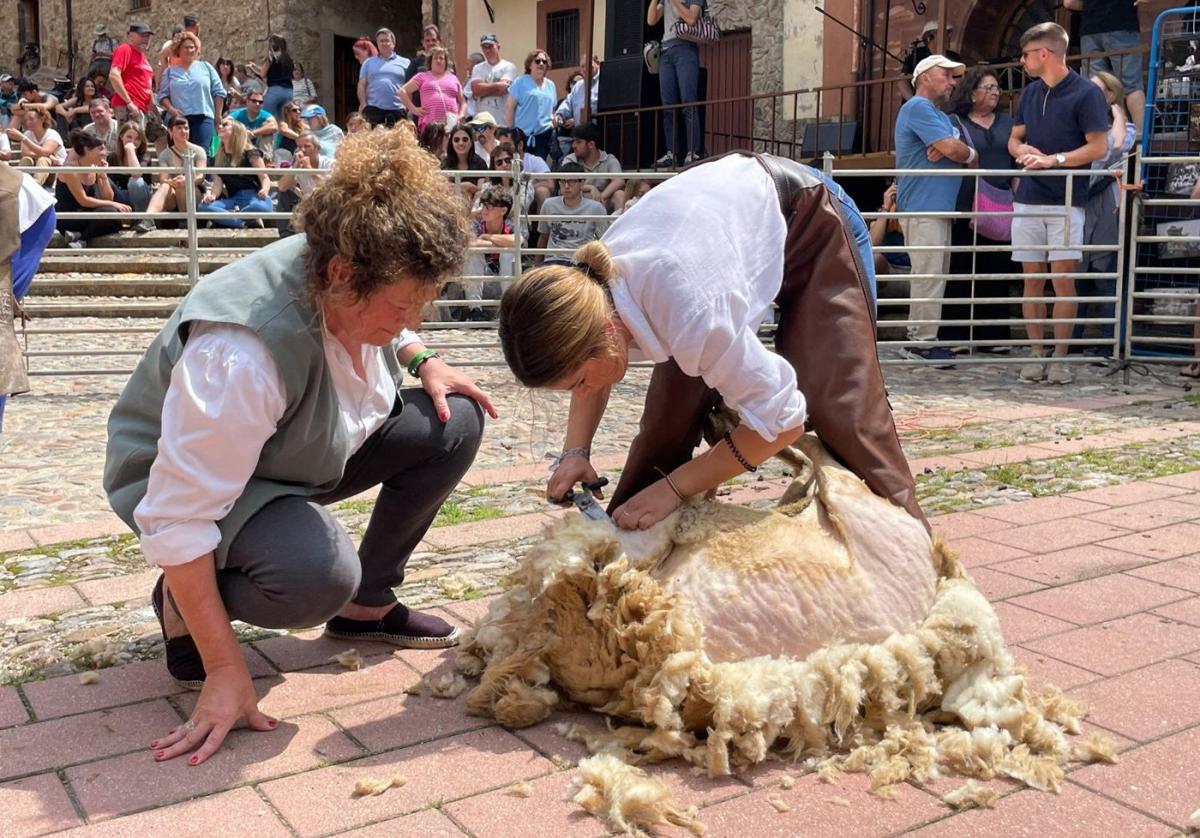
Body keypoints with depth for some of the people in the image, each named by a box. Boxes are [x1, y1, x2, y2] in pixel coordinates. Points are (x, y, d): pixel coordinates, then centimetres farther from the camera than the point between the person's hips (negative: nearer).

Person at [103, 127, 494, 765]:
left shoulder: (359, 292, -17)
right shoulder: (241, 354, -40)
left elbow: (391, 333, 12)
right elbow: (177, 520, -36)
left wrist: (422, 360, -11)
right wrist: (225, 673, -33)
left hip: (304, 451, 8)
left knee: (455, 423, -9)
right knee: (318, 574, -37)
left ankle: (368, 606, 4)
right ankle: (182, 602, -4)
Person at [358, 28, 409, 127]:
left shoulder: (404, 62, 11)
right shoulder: (368, 63, 15)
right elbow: (362, 85, 12)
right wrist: (363, 105, 0)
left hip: (397, 110, -1)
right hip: (373, 109, 1)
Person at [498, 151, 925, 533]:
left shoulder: (690, 308, -45)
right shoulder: (586, 285, -24)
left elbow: (781, 419, -33)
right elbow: (588, 361, 2)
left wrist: (672, 487, -28)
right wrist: (575, 452, -14)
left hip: (807, 221, -6)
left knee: (840, 401, -16)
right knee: (669, 411, 0)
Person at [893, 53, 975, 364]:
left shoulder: (939, 116, 25)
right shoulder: (917, 108, -9)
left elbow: (957, 149, 12)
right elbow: (954, 149, -17)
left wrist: (947, 149, -11)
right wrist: (972, 156, 4)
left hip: (938, 207, 10)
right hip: (923, 208, -10)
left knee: (935, 276, 10)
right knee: (929, 276, -12)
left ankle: (918, 338, 15)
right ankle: (923, 342, -10)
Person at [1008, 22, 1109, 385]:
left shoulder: (1086, 93, -5)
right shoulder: (1030, 93, 13)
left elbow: (1098, 148, -8)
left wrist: (1053, 159, -17)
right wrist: (1023, 150, -4)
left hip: (1067, 202, -5)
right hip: (1028, 200, 5)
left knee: (1063, 280, -4)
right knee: (1033, 280, 5)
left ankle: (1060, 358, 2)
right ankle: (1036, 355, 11)